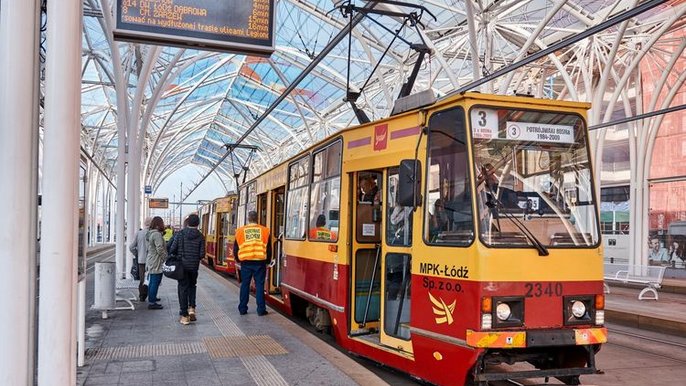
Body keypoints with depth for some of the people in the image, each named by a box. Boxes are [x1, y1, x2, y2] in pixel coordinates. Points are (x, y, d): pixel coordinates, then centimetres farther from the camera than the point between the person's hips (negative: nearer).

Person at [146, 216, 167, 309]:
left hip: (151, 262, 10)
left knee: (152, 282, 19)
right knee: (155, 283, -6)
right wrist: (166, 259, -10)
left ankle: (151, 299, 30)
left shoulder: (150, 234, 13)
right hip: (157, 263, -10)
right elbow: (160, 249, -22)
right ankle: (152, 303, -3)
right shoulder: (157, 234, -18)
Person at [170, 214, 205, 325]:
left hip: (182, 265, -1)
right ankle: (191, 308, 6)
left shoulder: (179, 234, -6)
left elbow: (172, 249, -10)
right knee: (192, 286, 23)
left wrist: (178, 256, 11)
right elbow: (202, 254, -8)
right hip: (194, 266, 1)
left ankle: (184, 316, 6)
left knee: (183, 288, 6)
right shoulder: (200, 236, -5)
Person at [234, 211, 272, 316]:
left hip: (245, 262, 1)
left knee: (245, 285, 10)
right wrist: (268, 261, 16)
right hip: (260, 261, -1)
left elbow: (236, 248, 7)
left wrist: (238, 259, 22)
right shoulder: (264, 230, 0)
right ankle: (261, 310, 3)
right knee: (259, 285, 3)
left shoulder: (240, 231, 2)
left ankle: (242, 309, 14)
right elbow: (269, 248, 4)